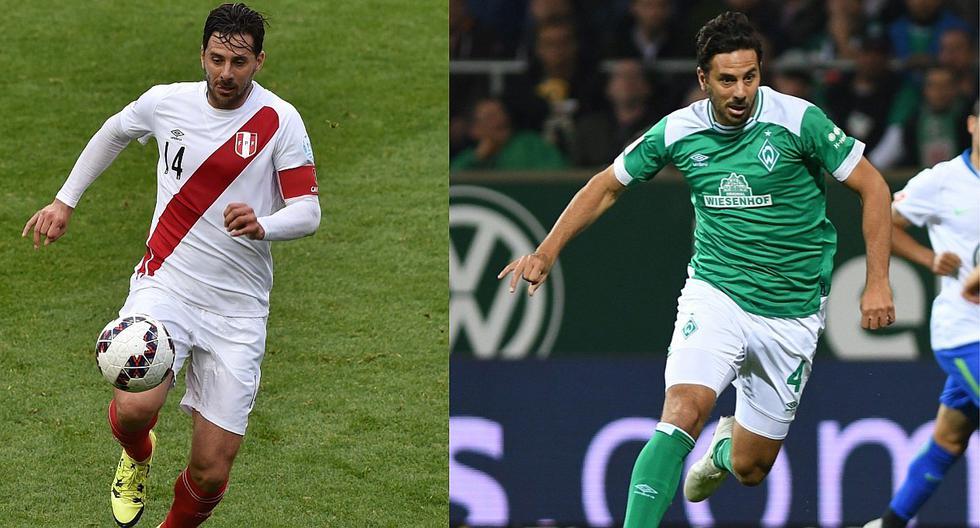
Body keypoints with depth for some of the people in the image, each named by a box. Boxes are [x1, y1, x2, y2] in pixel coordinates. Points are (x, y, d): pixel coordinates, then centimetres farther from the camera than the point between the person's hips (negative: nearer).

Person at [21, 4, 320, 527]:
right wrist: (65, 200, 23)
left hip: (237, 307, -1)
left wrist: (262, 226, -28)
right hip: (166, 283, 1)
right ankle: (137, 457, 12)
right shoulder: (167, 102, 0)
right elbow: (114, 132, 22)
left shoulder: (280, 121, -6)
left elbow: (307, 210, -6)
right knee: (134, 408, -27)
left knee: (210, 475, -3)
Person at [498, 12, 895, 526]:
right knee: (683, 411, -27)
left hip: (791, 313, 0)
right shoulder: (677, 131, -5)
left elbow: (872, 188, -5)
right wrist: (548, 250, 2)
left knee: (751, 469, 8)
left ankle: (725, 448, 46)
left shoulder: (798, 121, -13)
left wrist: (877, 284, -11)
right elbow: (607, 185, 10)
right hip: (714, 295, 1)